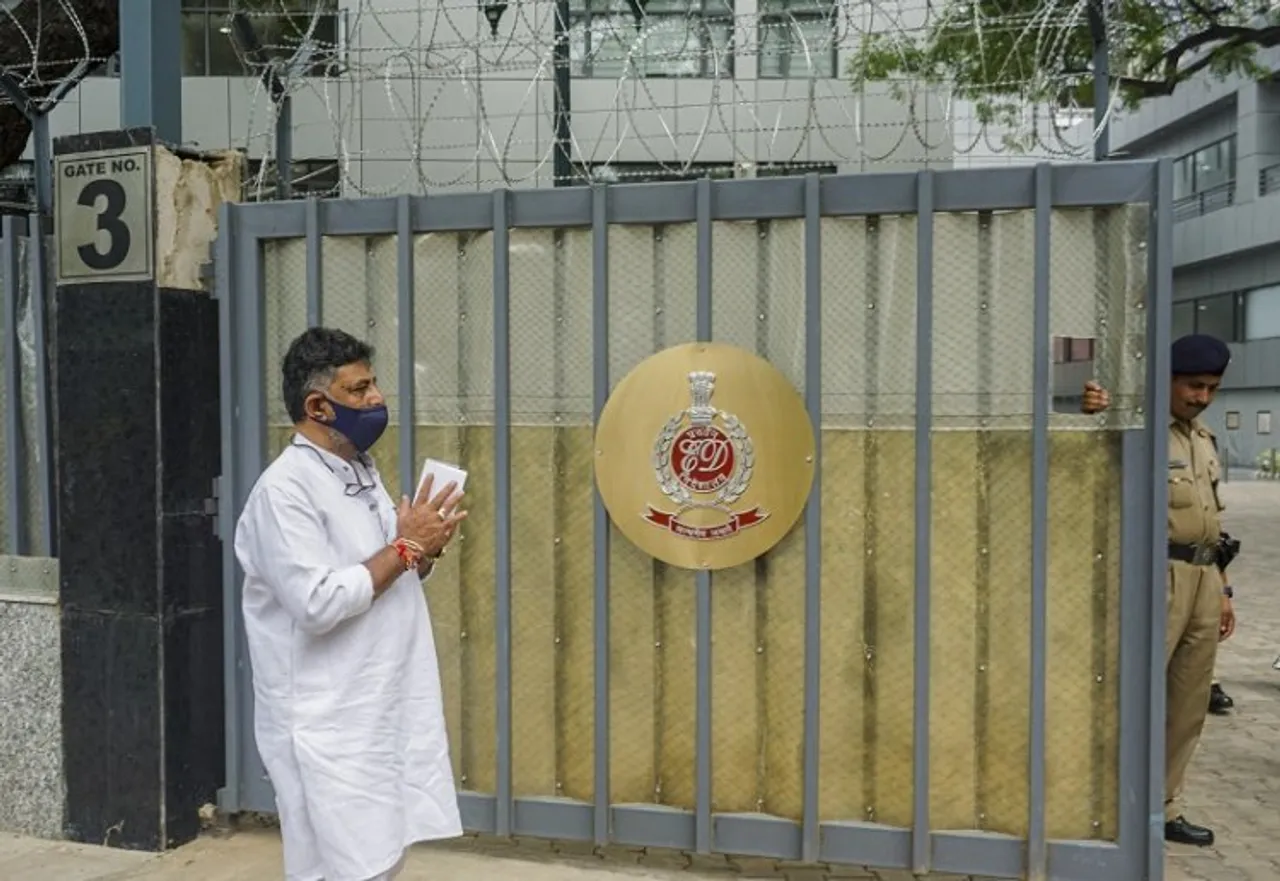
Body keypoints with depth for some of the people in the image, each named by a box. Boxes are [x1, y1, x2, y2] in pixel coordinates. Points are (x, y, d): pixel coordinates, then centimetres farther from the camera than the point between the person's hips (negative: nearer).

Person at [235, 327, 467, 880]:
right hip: (328, 727, -8)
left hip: (384, 712, 8)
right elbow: (318, 603, -25)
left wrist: (425, 551, -3)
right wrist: (404, 548, -18)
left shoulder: (361, 473, 10)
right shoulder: (285, 488, -17)